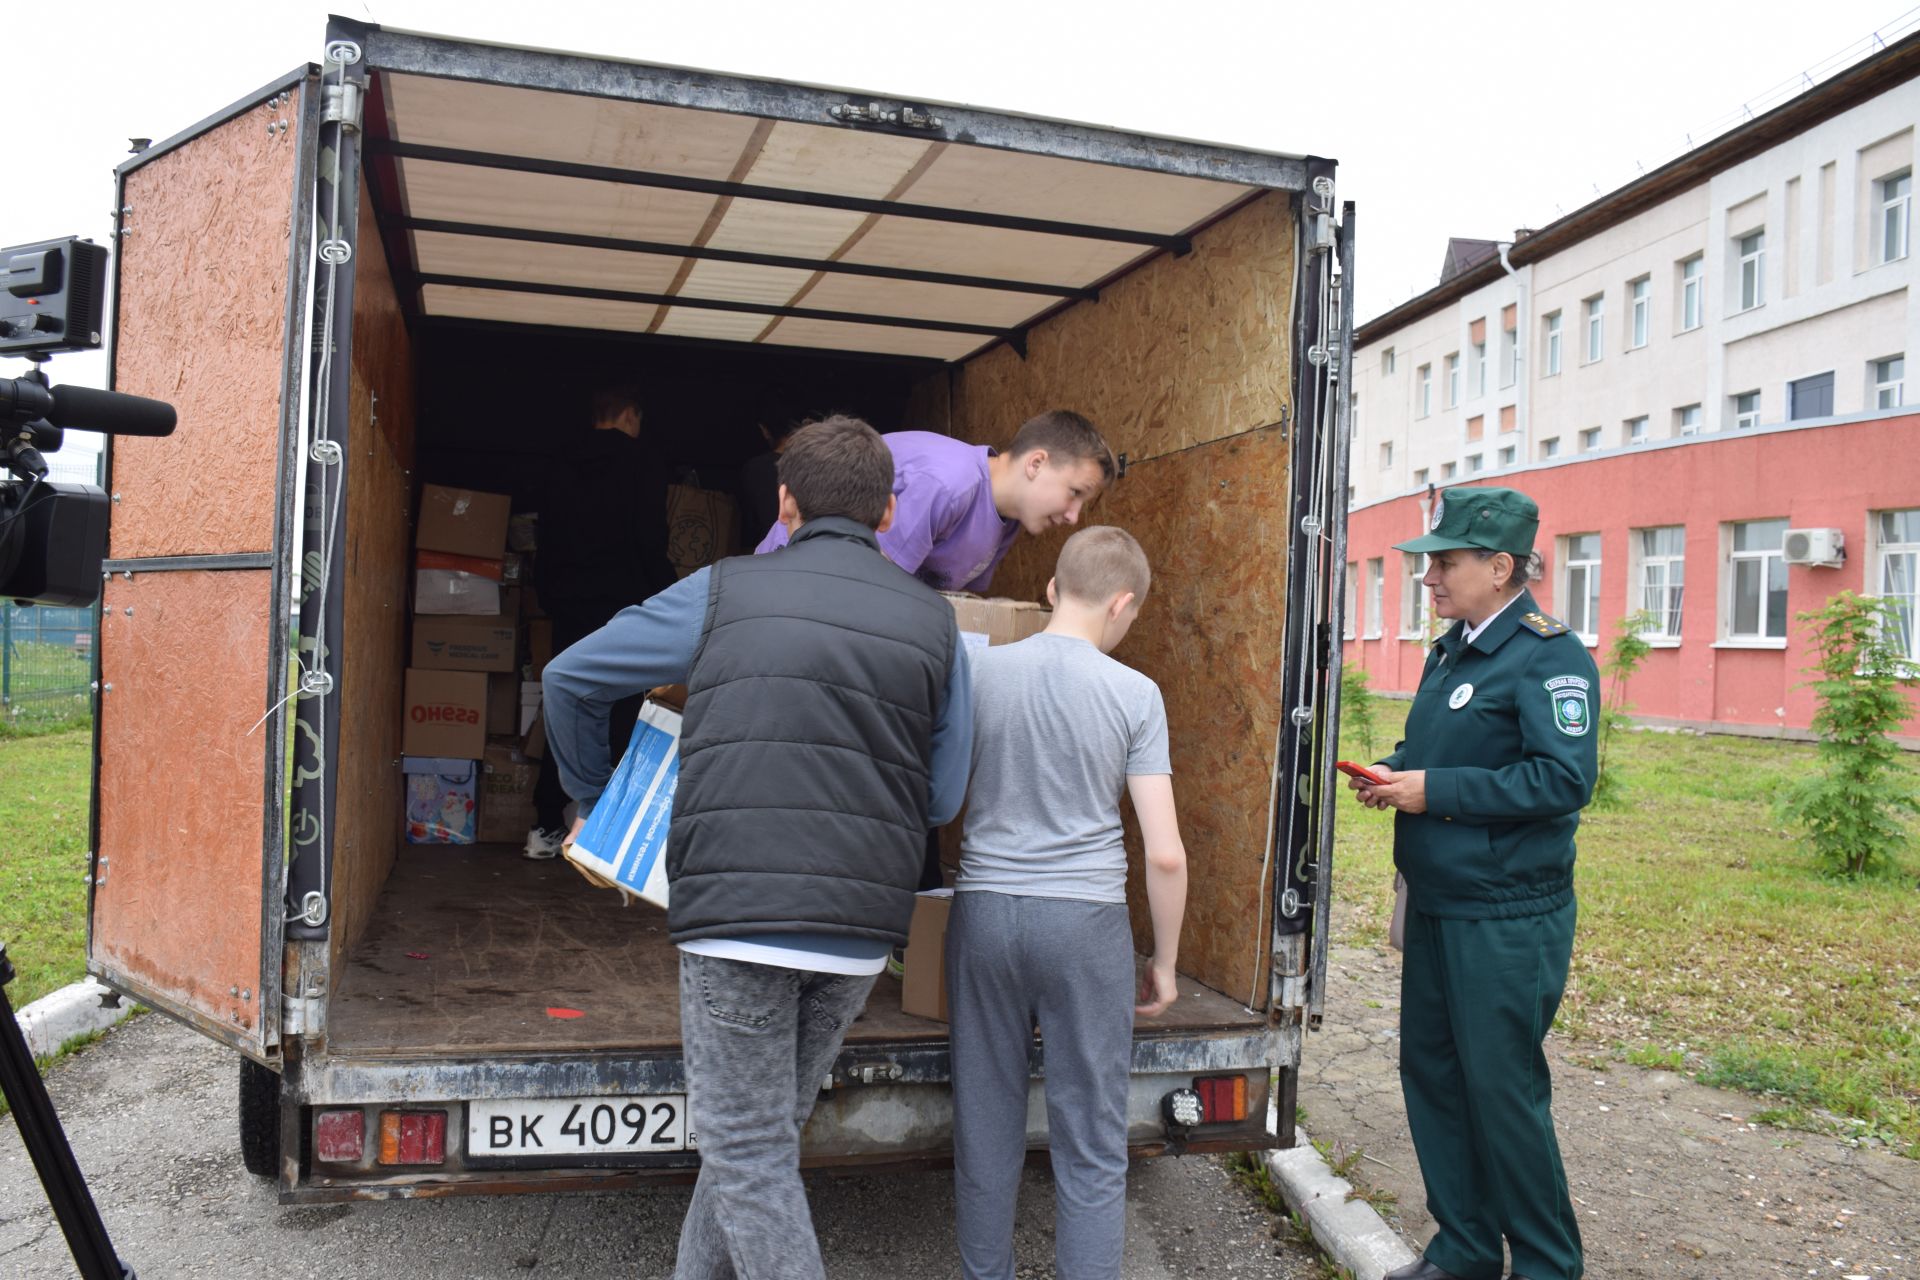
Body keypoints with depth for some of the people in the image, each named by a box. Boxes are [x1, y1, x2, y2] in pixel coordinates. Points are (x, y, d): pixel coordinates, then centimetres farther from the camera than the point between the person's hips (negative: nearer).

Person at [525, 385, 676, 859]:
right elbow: (651, 542, -10)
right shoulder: (640, 467, -4)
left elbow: (546, 541, 15)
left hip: (568, 606, 5)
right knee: (623, 717, -1)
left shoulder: (561, 468, 13)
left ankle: (547, 826, 11)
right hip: (623, 603, -5)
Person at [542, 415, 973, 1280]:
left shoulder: (724, 591, 3)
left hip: (736, 909, -4)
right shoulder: (933, 623, 8)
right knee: (763, 1133, 20)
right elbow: (942, 798, 10)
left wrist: (592, 798, 28)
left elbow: (570, 678, 13)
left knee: (749, 1152, 5)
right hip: (862, 927, 4)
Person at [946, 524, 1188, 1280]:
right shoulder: (1134, 694, -5)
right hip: (1086, 919, -2)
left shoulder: (979, 671, 1)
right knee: (1092, 1145, 8)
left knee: (986, 1130, 15)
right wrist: (1164, 962, 5)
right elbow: (1165, 854, -7)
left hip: (985, 908, 3)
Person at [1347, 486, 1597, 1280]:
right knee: (1431, 1073, 15)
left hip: (1507, 921, -9)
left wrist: (1435, 791, -22)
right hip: (1436, 905, 9)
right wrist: (1393, 774, 3)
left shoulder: (1549, 655, -15)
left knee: (1503, 1090, 1)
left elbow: (1564, 779, -24)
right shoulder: (1450, 651, 13)